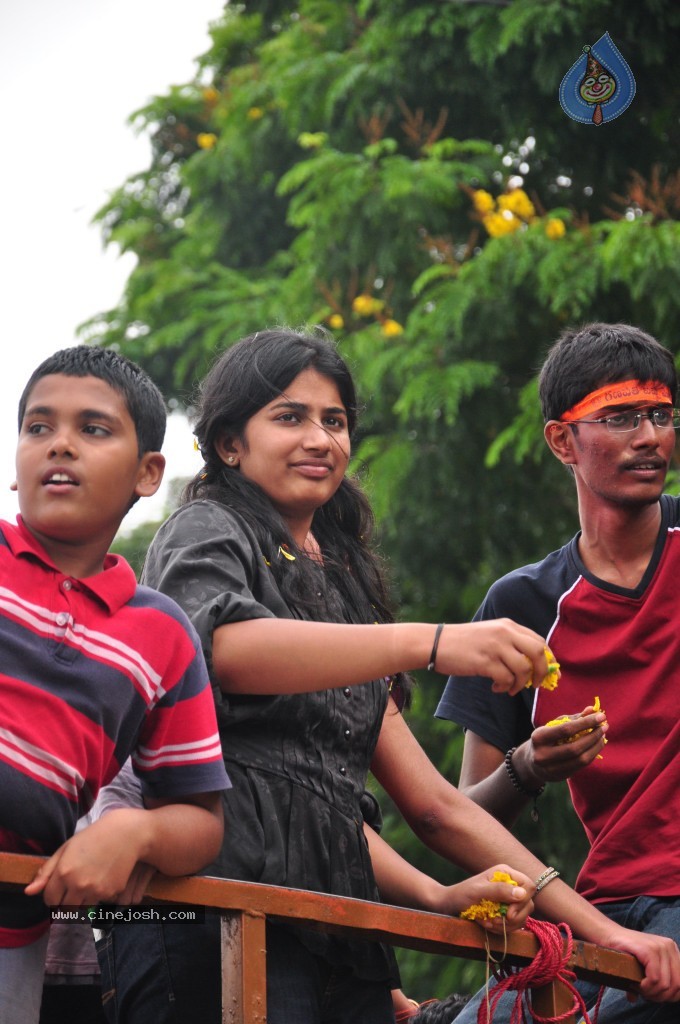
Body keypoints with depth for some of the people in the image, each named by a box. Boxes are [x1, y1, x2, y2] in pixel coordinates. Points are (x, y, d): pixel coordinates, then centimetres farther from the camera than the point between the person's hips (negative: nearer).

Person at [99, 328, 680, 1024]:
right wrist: (432, 643, -32)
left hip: (337, 933, 7)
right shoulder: (204, 533, 6)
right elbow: (228, 648, -20)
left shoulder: (341, 582, 26)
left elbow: (432, 802, 23)